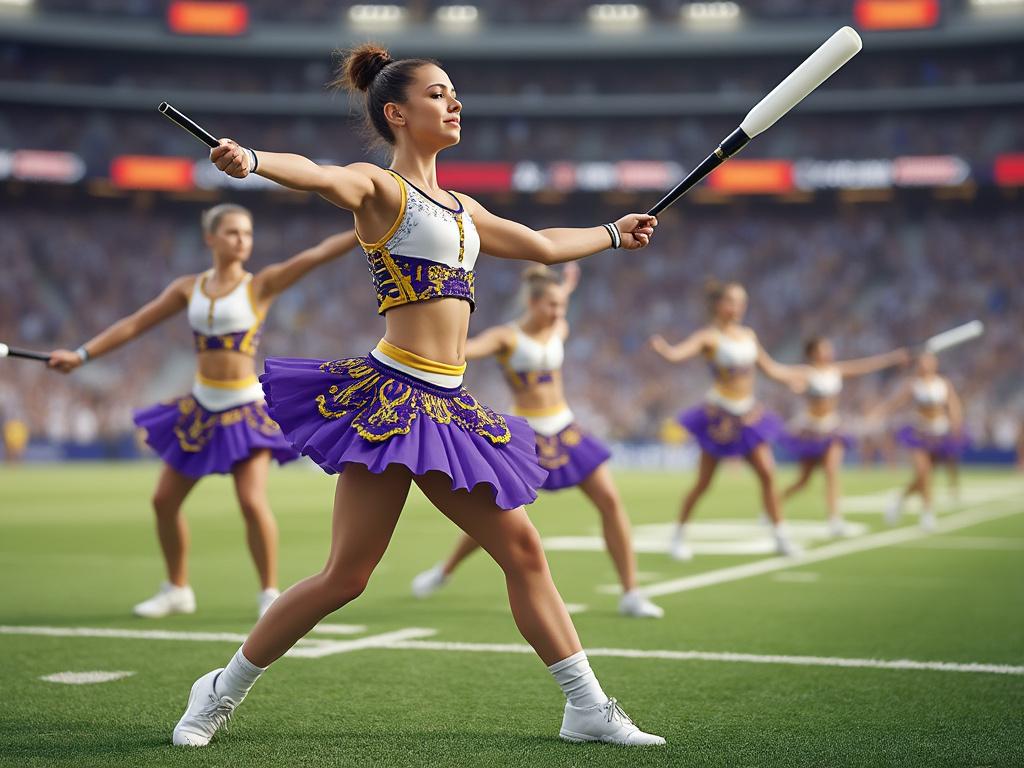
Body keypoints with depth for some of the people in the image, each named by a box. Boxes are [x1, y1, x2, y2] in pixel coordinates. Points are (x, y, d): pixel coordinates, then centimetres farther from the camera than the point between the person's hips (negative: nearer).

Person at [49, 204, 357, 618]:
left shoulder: (260, 285, -5)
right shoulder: (189, 288, 5)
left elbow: (319, 254, -15)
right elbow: (134, 324, 10)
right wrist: (81, 354, 6)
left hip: (246, 409, -5)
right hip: (201, 407, 5)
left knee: (252, 501, -18)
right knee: (164, 500, 8)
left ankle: (269, 593, -2)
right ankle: (177, 590, 26)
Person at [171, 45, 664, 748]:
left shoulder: (461, 208, 21)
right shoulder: (379, 187, -3)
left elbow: (543, 246, 37)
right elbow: (319, 176, -25)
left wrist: (612, 234, 49)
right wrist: (251, 160, -46)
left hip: (447, 407, 8)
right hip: (393, 394, -8)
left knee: (523, 551, 6)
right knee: (345, 578, -8)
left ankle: (588, 709, 14)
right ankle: (222, 691, 10)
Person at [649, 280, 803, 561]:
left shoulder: (748, 335, 8)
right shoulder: (709, 337, -11)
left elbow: (768, 367, 23)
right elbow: (678, 353, -29)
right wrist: (663, 347, -49)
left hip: (748, 414, 5)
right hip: (719, 415, -5)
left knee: (767, 474, -2)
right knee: (703, 482, 0)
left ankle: (780, 536, 7)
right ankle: (680, 535, 17)